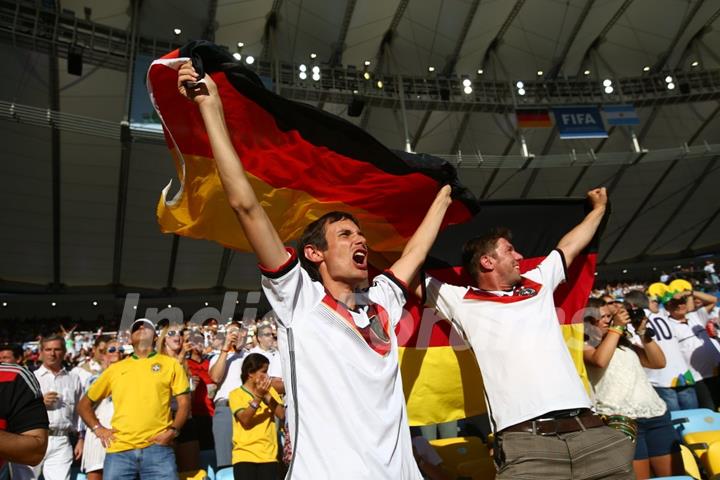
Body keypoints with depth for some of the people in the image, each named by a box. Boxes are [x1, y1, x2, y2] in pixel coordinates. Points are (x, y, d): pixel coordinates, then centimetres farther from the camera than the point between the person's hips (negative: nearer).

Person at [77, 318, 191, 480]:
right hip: (119, 450, 2)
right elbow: (85, 404, 22)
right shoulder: (115, 368, 15)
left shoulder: (170, 363, 9)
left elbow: (184, 402, 6)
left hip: (157, 448, -2)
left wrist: (173, 430, -7)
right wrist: (98, 428, 8)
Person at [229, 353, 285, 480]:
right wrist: (257, 397, -24)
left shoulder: (270, 390, 11)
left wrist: (266, 395, -12)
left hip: (269, 454, 3)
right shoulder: (236, 394, -2)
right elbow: (245, 420, -15)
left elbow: (281, 415, -2)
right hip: (245, 454, -3)